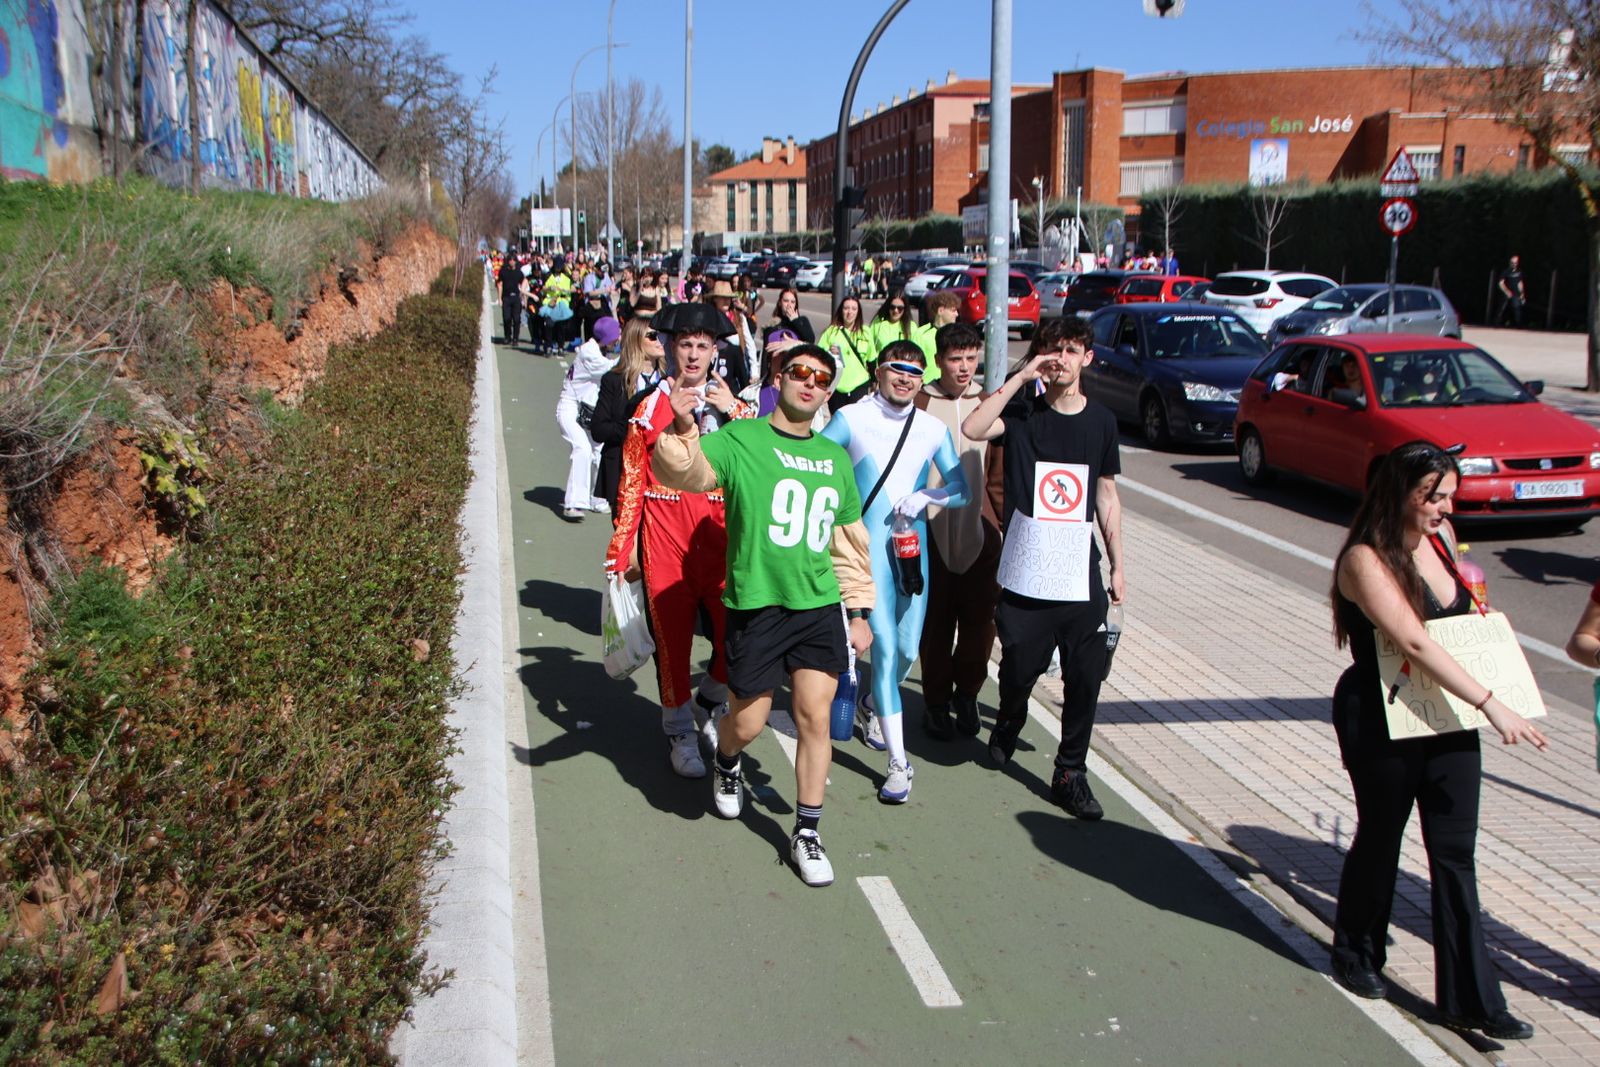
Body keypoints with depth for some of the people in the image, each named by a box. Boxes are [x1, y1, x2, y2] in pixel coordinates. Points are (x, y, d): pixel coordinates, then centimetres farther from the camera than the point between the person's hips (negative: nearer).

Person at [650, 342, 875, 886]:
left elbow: (850, 537, 20)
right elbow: (686, 472, -25)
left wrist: (859, 609, 18)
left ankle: (807, 833, 15)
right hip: (755, 604, -3)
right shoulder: (740, 440, -6)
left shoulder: (835, 457, 11)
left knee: (814, 718, -1)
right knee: (747, 722, 7)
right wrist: (683, 432, -47)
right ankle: (726, 763, 44)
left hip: (821, 605, 4)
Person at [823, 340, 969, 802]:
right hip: (868, 546, -4)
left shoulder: (933, 429, 6)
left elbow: (962, 492, 7)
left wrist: (925, 496, -11)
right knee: (885, 647, -11)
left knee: (908, 650, 10)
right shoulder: (851, 418, -3)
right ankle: (898, 762, -5)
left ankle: (873, 705, 44)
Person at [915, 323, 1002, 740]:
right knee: (937, 620, 5)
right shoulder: (921, 402, -2)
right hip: (934, 529, -2)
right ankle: (936, 700, 19)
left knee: (980, 617, 5)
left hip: (980, 528, 3)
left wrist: (1002, 517, 8)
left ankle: (966, 693, 25)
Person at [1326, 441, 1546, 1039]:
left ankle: (1471, 1000, 12)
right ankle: (1357, 955, 36)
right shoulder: (1365, 560, -18)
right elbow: (1415, 643, -27)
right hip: (1381, 724, -6)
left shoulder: (1442, 537, 3)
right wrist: (1490, 704, -31)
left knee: (1455, 854, 5)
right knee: (1380, 838, 12)